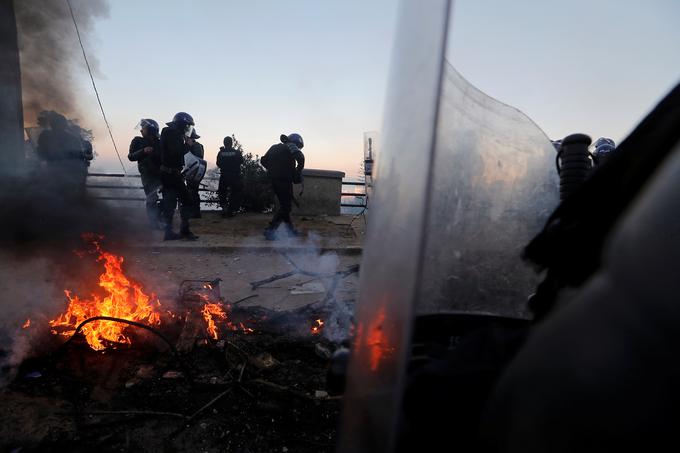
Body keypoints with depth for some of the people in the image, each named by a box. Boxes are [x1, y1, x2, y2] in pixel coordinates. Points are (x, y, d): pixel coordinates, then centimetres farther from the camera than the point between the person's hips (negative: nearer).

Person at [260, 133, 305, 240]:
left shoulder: (275, 147, 20)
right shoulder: (291, 146, -3)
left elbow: (263, 160, 21)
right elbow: (300, 157, -22)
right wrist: (299, 170, -8)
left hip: (273, 180, 8)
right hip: (284, 180, -8)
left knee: (284, 205, 19)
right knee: (286, 207, -3)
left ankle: (290, 228, 28)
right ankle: (270, 230, -8)